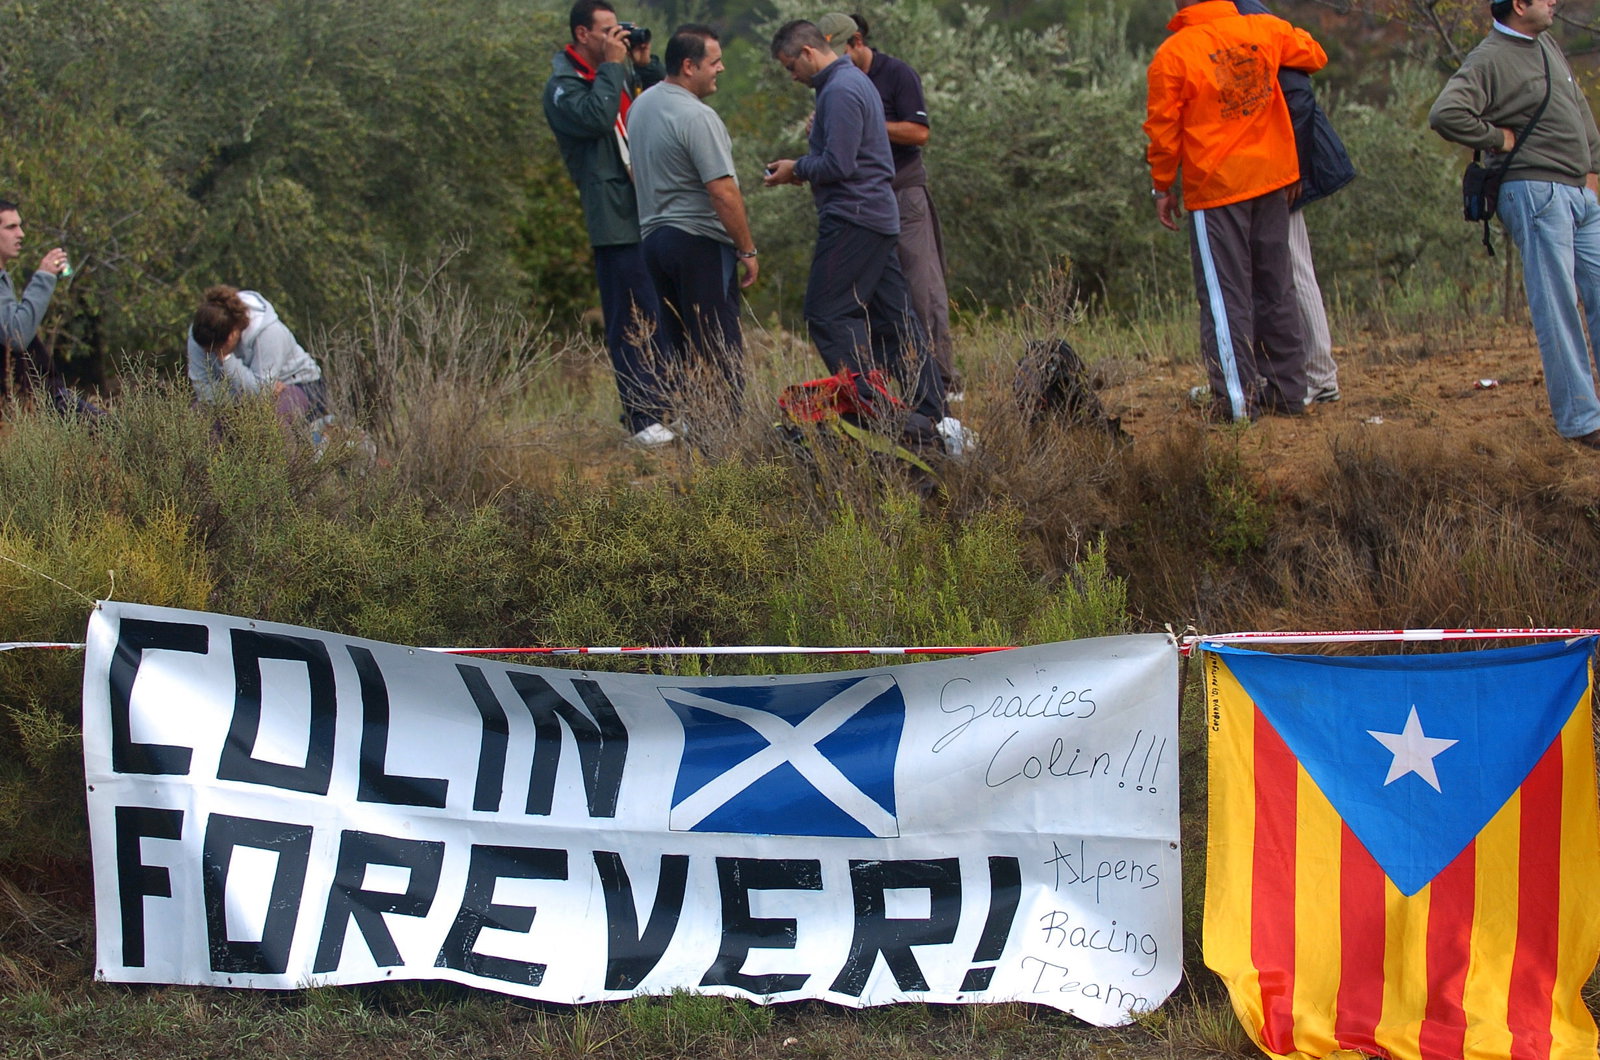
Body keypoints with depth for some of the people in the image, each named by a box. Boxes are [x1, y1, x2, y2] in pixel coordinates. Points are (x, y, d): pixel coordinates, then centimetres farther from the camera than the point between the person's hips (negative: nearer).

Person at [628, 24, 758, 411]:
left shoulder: (640, 106, 11)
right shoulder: (697, 117, -17)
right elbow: (723, 193, -20)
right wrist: (747, 250, -12)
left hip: (654, 234, 9)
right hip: (699, 241, -9)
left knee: (676, 346, 12)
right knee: (720, 349, -5)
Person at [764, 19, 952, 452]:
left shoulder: (840, 92, -14)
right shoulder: (855, 81, 19)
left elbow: (839, 164, -20)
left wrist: (797, 169, -5)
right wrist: (803, 168, 14)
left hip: (853, 218, -10)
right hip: (880, 218, 10)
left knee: (827, 315, -9)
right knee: (894, 319, 8)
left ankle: (878, 409, -16)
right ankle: (934, 418, 7)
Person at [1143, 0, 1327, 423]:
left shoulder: (1172, 54, -10)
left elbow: (1163, 129, -5)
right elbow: (1314, 55, 17)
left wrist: (1162, 187, 7)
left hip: (1214, 187, -4)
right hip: (1272, 181, 4)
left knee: (1225, 294, 0)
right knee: (1275, 288, 13)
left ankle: (1237, 400, -3)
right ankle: (1287, 391, 17)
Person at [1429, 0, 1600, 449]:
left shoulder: (1547, 45, 17)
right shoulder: (1489, 59, -10)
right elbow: (1445, 114, -22)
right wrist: (1498, 138, -13)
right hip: (1534, 191, -8)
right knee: (1557, 306, -6)